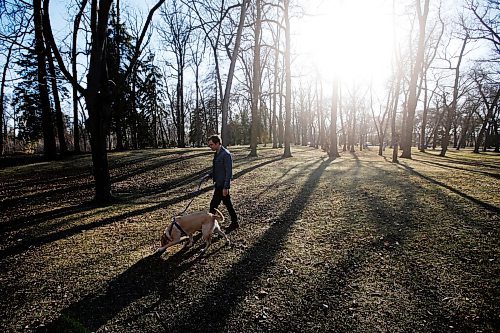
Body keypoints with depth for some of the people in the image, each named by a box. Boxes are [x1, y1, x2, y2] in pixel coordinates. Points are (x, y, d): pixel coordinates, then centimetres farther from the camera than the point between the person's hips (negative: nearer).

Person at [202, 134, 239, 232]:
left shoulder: (226, 154, -18)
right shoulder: (217, 154, 11)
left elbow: (229, 172, -20)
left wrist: (225, 187, -21)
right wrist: (209, 175, 5)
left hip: (222, 185, -9)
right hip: (218, 184, 9)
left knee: (213, 204, -1)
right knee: (227, 204, 15)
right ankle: (234, 223, 26)